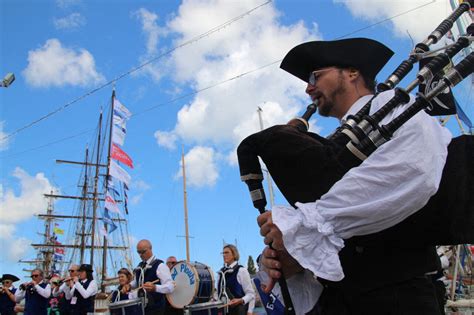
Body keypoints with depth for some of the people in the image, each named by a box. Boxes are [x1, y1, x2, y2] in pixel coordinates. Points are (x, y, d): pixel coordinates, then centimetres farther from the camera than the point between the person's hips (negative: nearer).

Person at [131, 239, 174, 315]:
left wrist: (155, 287, -39)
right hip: (142, 307, 8)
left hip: (156, 309, -7)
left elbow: (170, 287, -22)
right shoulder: (140, 266, 11)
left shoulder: (160, 266, -13)